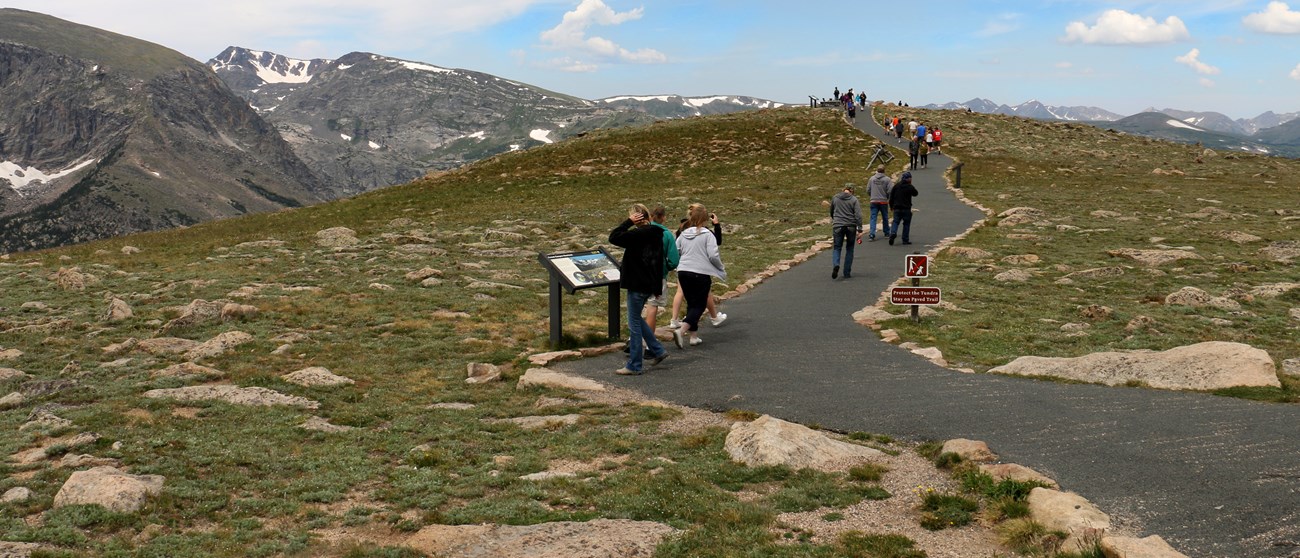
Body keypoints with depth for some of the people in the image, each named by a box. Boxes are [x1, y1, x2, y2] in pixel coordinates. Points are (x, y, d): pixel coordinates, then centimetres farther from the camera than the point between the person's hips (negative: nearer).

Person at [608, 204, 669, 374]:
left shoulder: (638, 234, -19)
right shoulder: (655, 234, 9)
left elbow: (613, 237, -23)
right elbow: (659, 261, 14)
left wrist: (628, 222, -14)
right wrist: (657, 286, 20)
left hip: (637, 285, -9)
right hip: (649, 284, 9)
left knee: (634, 323, 0)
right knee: (636, 319, 22)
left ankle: (634, 365, 7)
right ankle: (658, 350, 23)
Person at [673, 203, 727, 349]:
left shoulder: (683, 234, 7)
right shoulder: (707, 234, -8)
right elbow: (713, 255, -13)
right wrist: (721, 268, 3)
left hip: (683, 272, 5)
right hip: (701, 274, -5)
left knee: (691, 304, 17)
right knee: (699, 305, 2)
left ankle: (693, 336, 17)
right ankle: (681, 331, -17)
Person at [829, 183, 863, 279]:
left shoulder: (835, 198, 5)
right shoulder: (854, 199, -3)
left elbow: (831, 212, 19)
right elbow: (858, 215, -10)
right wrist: (860, 230, -9)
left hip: (838, 226, 1)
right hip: (851, 227, -1)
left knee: (837, 248, 6)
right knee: (849, 249, 13)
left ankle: (835, 264, -24)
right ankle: (847, 273, 11)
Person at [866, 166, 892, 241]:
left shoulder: (872, 178, 0)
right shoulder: (887, 179, -9)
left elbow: (868, 190, 3)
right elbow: (890, 191, -12)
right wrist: (887, 197, 8)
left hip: (874, 201, 1)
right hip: (883, 201, -1)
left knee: (873, 218, 0)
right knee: (885, 218, 15)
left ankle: (871, 234, -13)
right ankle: (886, 233, 29)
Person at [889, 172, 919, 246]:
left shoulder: (896, 186, 3)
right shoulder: (910, 187, -8)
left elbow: (891, 196, 5)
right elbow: (915, 194, 9)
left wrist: (891, 206, 15)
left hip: (897, 208, 3)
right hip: (906, 209, -3)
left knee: (895, 222, 7)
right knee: (906, 223, 7)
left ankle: (893, 233, -21)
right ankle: (905, 240, 7)